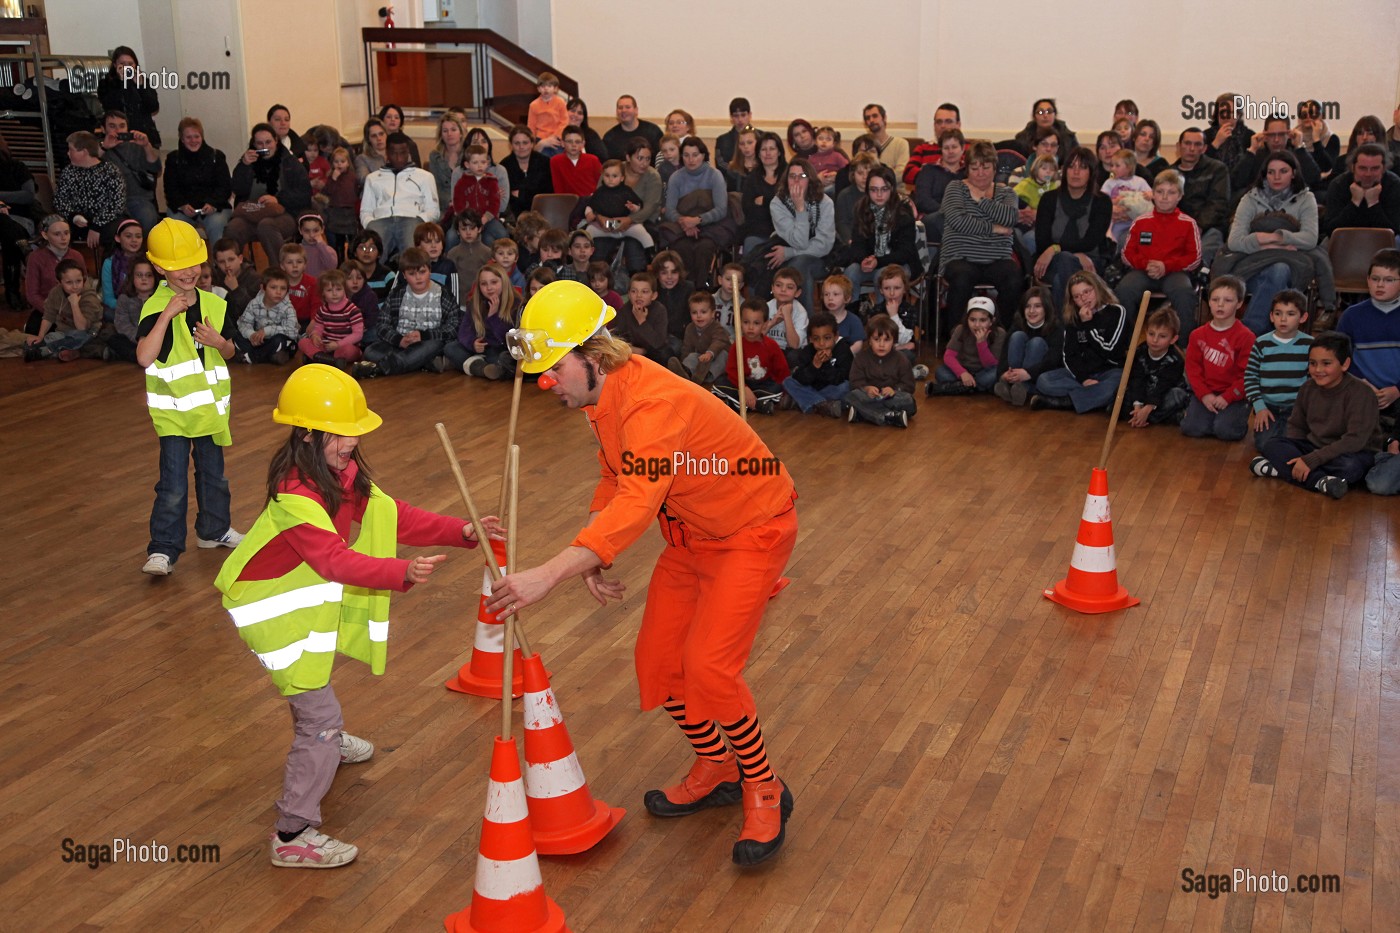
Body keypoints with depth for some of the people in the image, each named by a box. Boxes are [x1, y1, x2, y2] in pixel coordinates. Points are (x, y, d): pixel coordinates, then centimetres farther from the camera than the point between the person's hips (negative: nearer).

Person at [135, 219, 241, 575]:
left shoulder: (215, 305, 1)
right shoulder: (155, 308, -14)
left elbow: (229, 351, 12)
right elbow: (144, 358, -27)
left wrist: (218, 342, -11)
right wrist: (167, 314, -30)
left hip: (210, 406, 5)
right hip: (173, 409, -5)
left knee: (213, 475, 20)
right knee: (173, 486, -6)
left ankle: (213, 529, 38)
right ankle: (164, 549, 2)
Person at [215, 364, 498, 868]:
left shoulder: (341, 473, -1)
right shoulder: (295, 497, -30)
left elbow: (394, 516, -2)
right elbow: (336, 561, -39)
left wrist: (462, 531, -11)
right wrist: (402, 573, -52)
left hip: (307, 598, 9)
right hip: (272, 611, -9)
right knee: (320, 714, -8)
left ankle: (326, 741, 48)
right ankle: (293, 835, 1)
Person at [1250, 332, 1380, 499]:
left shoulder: (1359, 392, -19)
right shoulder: (1308, 388, 0)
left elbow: (1355, 440, -26)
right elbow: (1296, 426, 9)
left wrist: (1310, 460, -30)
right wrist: (1297, 457, -13)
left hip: (1353, 453, -6)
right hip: (1314, 447, 6)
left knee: (1349, 466, -40)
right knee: (1272, 445, -14)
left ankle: (1280, 469, -32)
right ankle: (1320, 481, -31)